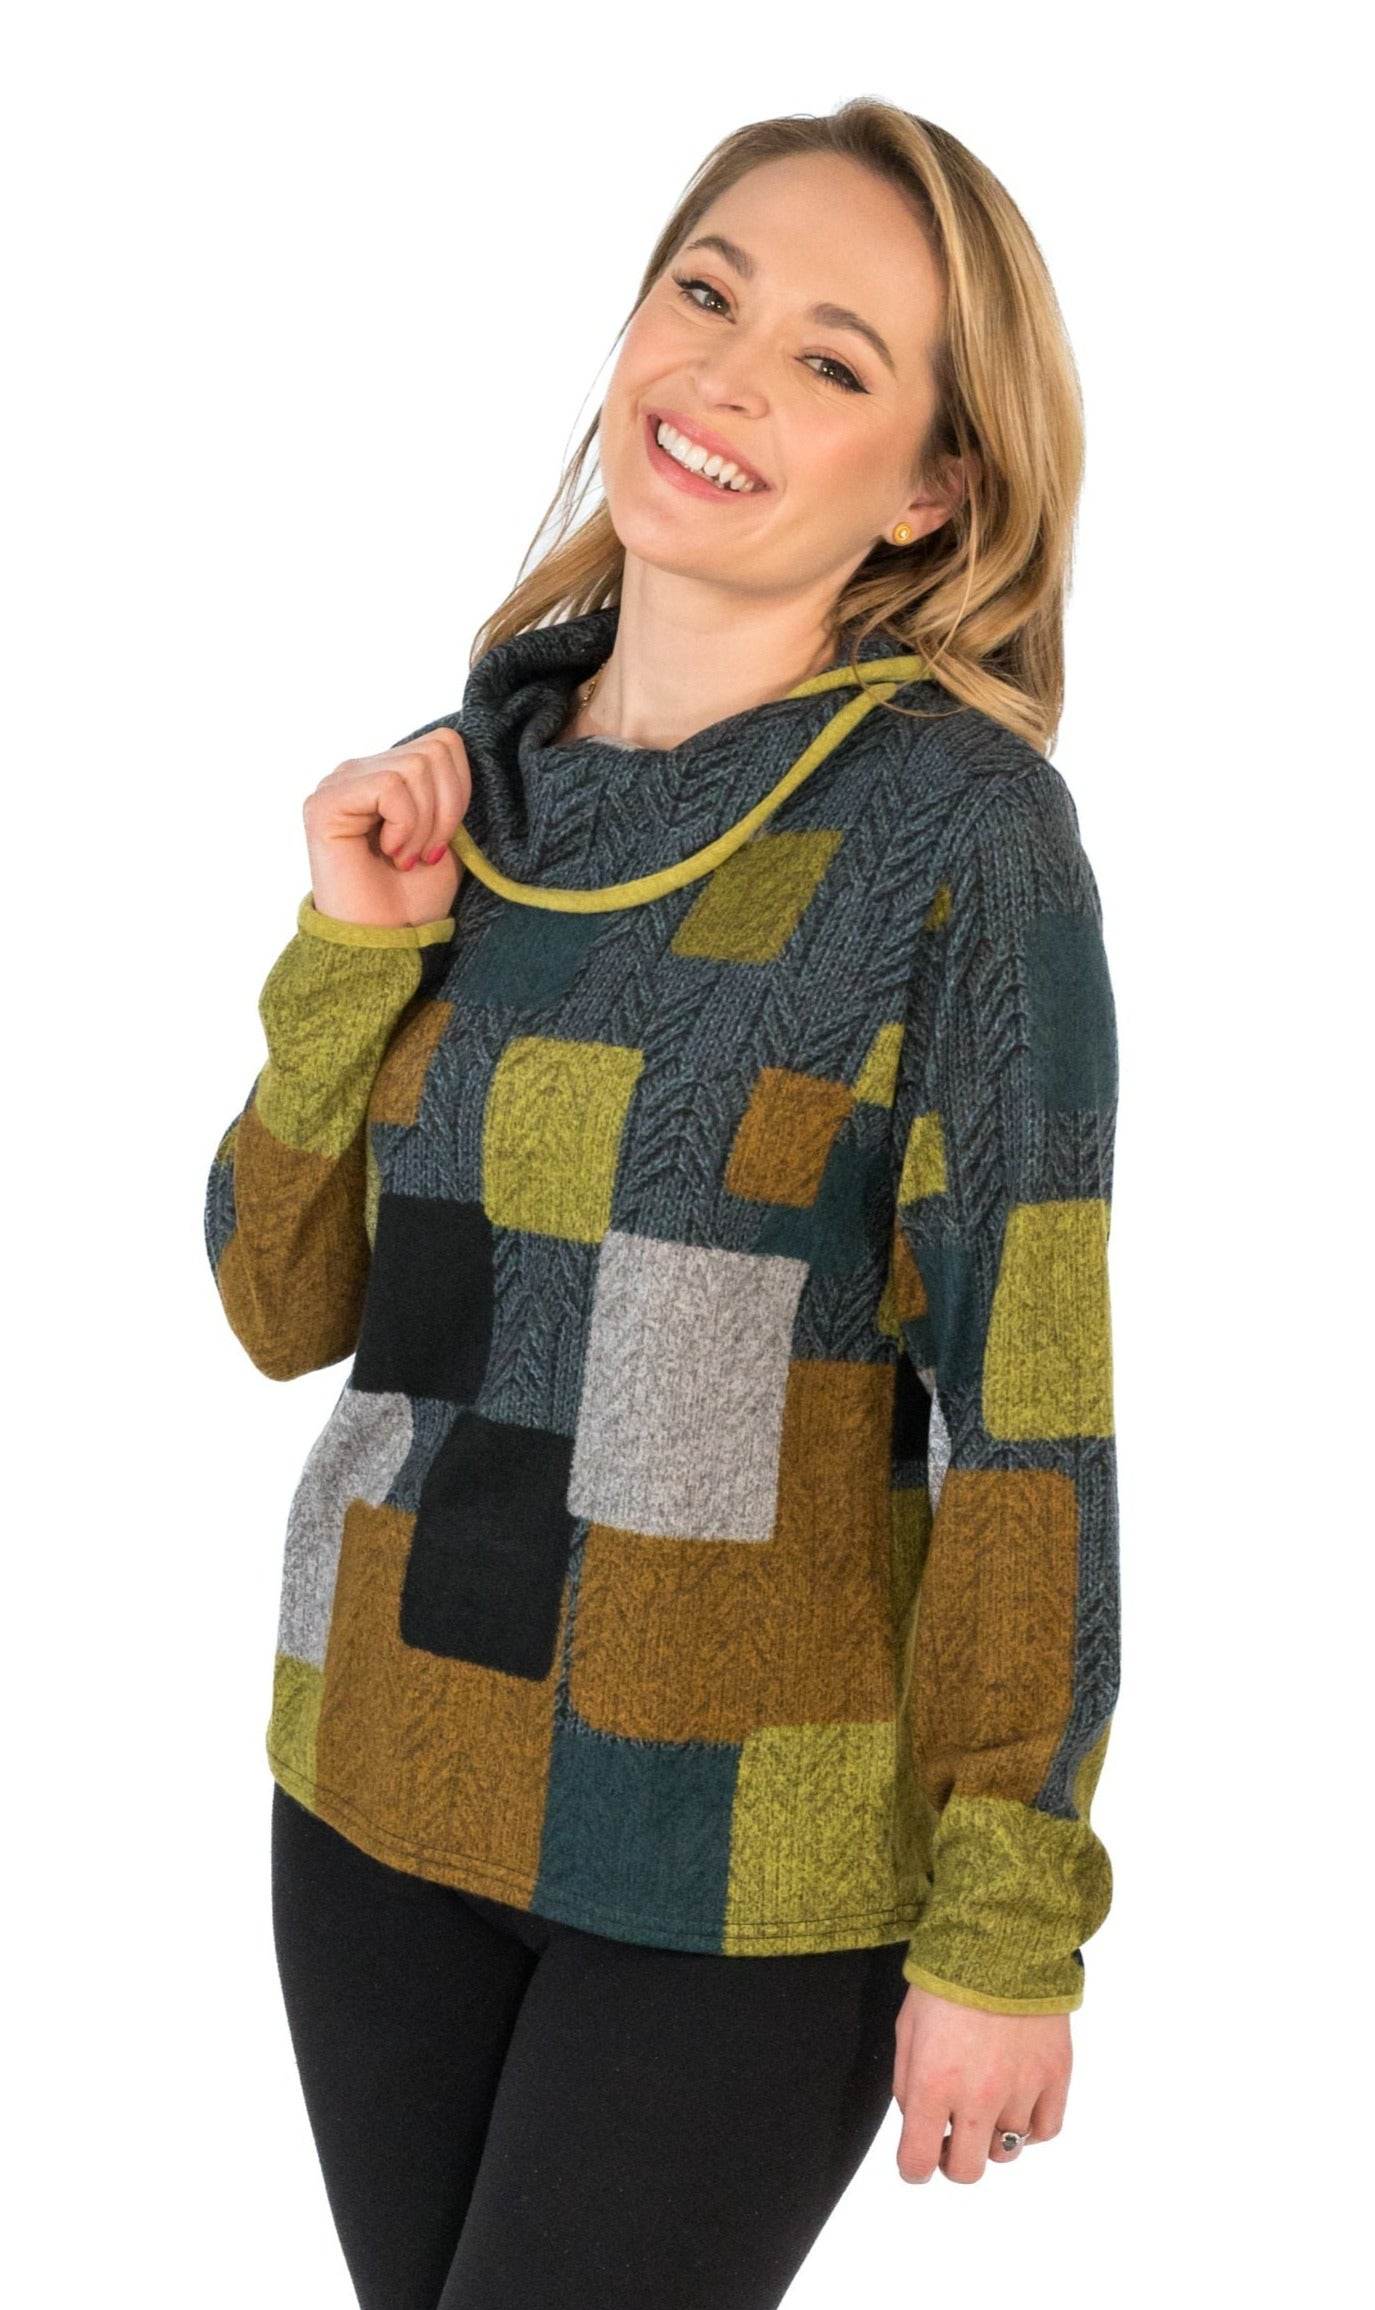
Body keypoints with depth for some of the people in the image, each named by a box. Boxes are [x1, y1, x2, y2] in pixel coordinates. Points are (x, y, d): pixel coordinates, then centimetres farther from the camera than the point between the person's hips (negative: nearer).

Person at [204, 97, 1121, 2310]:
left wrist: (1006, 1926, -11)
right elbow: (287, 1304, 5)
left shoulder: (959, 825, -13)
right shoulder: (472, 779, 2)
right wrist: (354, 948, -9)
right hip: (381, 1782, 5)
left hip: (744, 1855, -5)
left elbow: (1024, 1408, -12)